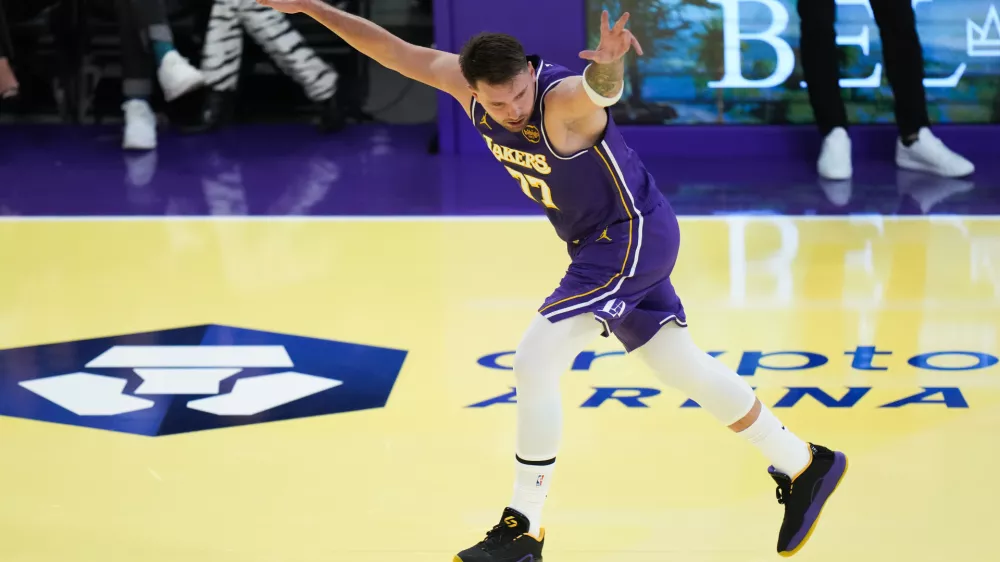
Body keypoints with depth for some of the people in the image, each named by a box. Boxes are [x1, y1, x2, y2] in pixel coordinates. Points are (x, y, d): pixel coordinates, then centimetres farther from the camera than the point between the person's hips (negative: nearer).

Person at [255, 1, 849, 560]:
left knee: (536, 360, -13)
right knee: (682, 367, 15)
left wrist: (608, 63, -77)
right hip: (600, 241, 9)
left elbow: (600, 87, -53)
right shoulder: (466, 81, -8)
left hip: (634, 235, -9)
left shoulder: (565, 99, -30)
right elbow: (396, 51, 3)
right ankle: (806, 466, 28)